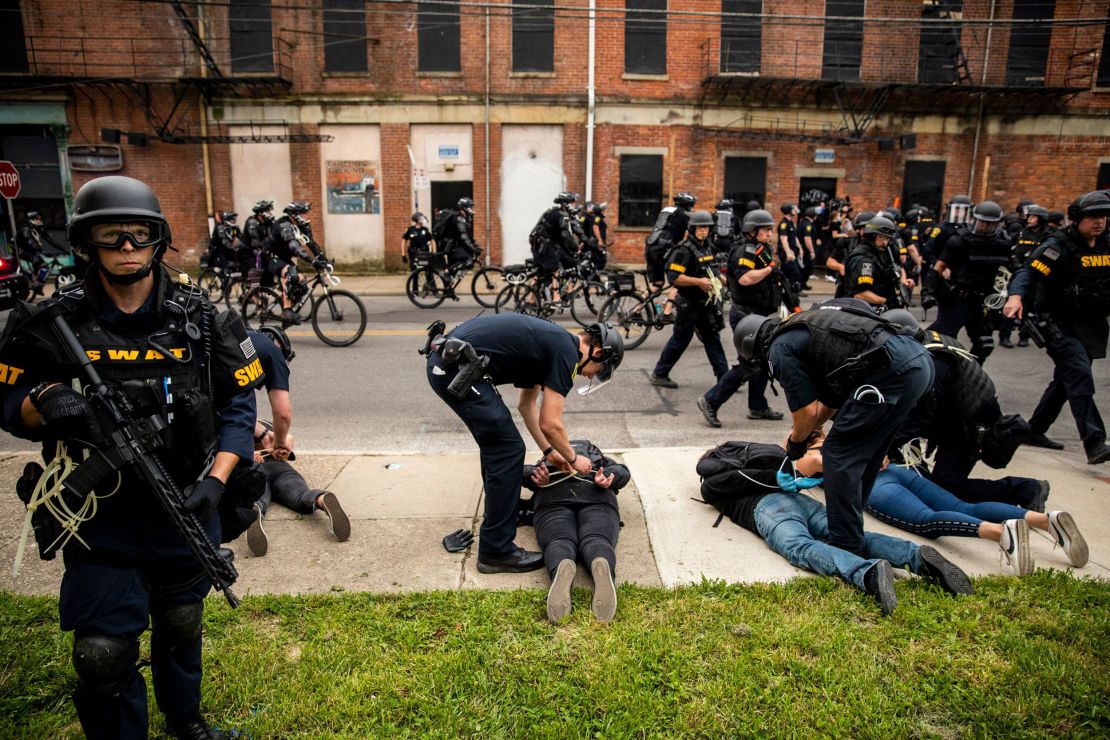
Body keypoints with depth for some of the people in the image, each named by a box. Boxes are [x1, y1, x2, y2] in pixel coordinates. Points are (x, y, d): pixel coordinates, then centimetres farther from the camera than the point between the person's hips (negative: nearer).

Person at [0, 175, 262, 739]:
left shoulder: (201, 320, -5)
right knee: (103, 654, -1)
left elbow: (238, 403, -3)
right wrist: (47, 400, -23)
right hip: (101, 514, -1)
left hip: (186, 508, 2)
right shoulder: (54, 324, -7)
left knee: (182, 627, 21)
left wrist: (215, 480, -14)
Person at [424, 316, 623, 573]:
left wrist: (549, 451, 32)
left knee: (497, 440, 25)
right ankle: (496, 552, 4)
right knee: (508, 450, -3)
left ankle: (502, 503, 43)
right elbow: (550, 424, -4)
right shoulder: (566, 353, -5)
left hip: (443, 360, 10)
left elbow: (526, 403, 31)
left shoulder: (549, 341, 23)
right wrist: (574, 458, 14)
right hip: (458, 369, -10)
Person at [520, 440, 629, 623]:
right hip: (598, 497, 0)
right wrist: (607, 478, -1)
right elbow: (622, 471, 19)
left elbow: (525, 471, 21)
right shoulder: (602, 460, 42)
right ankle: (603, 568, -59)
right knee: (596, 540, -21)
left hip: (553, 497, 0)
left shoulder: (547, 460, 42)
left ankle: (562, 570, -59)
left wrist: (538, 480, 0)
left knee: (559, 542, -22)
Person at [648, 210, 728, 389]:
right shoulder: (684, 250, -17)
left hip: (705, 303, 8)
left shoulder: (707, 247, 11)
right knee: (680, 340, 1)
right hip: (688, 304, -8)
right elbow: (673, 277, -25)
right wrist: (699, 282, -26)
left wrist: (714, 280, 13)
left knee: (712, 339, 9)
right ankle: (658, 374, 14)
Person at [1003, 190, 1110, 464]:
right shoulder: (1059, 245, -11)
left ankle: (1034, 430, 27)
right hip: (1059, 324, -8)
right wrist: (1016, 296, -41)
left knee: (1065, 381, 14)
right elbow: (1028, 271, -23)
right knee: (1081, 377, -19)